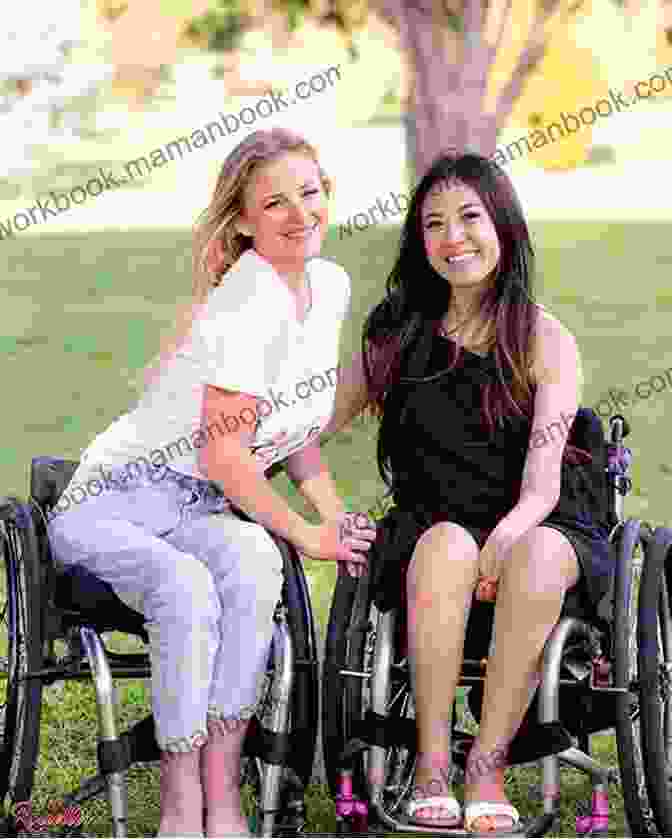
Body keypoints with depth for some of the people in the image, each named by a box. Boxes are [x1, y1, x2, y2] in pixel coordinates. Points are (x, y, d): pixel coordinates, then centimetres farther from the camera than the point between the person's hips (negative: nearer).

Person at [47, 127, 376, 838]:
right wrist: (305, 533, -9)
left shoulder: (330, 286, 7)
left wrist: (335, 511, 6)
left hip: (202, 510, 6)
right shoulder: (252, 303, -20)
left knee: (252, 567, -29)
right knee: (188, 591, -37)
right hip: (109, 505, -6)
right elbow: (224, 456, -21)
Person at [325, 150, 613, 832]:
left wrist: (504, 540, -30)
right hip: (431, 524, 1)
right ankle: (432, 767, -27)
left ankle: (488, 763, -25)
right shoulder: (399, 331, 8)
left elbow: (542, 486, -10)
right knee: (447, 547, -35)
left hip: (534, 526, -1)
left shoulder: (546, 341, 0)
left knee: (539, 557, -36)